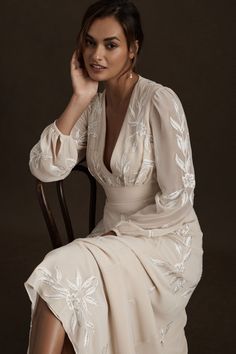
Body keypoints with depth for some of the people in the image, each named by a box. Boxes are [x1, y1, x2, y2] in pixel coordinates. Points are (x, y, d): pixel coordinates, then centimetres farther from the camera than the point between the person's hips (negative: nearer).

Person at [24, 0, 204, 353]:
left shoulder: (160, 101, -16)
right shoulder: (94, 107, 4)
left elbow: (177, 198, -17)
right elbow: (45, 168, -9)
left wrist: (116, 233, -14)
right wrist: (79, 100, -11)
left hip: (166, 241, -5)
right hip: (115, 236, 5)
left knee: (65, 271, -26)